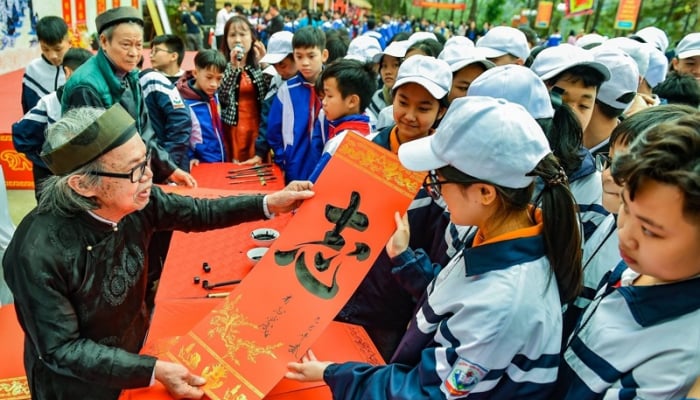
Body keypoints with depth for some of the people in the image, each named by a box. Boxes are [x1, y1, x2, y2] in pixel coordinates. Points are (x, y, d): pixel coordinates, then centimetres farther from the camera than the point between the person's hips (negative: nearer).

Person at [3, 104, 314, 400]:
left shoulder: (137, 200, -20)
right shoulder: (39, 253, -34)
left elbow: (199, 213, -4)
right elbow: (62, 350, -24)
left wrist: (270, 203, -9)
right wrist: (154, 371, -28)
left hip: (137, 345, 5)